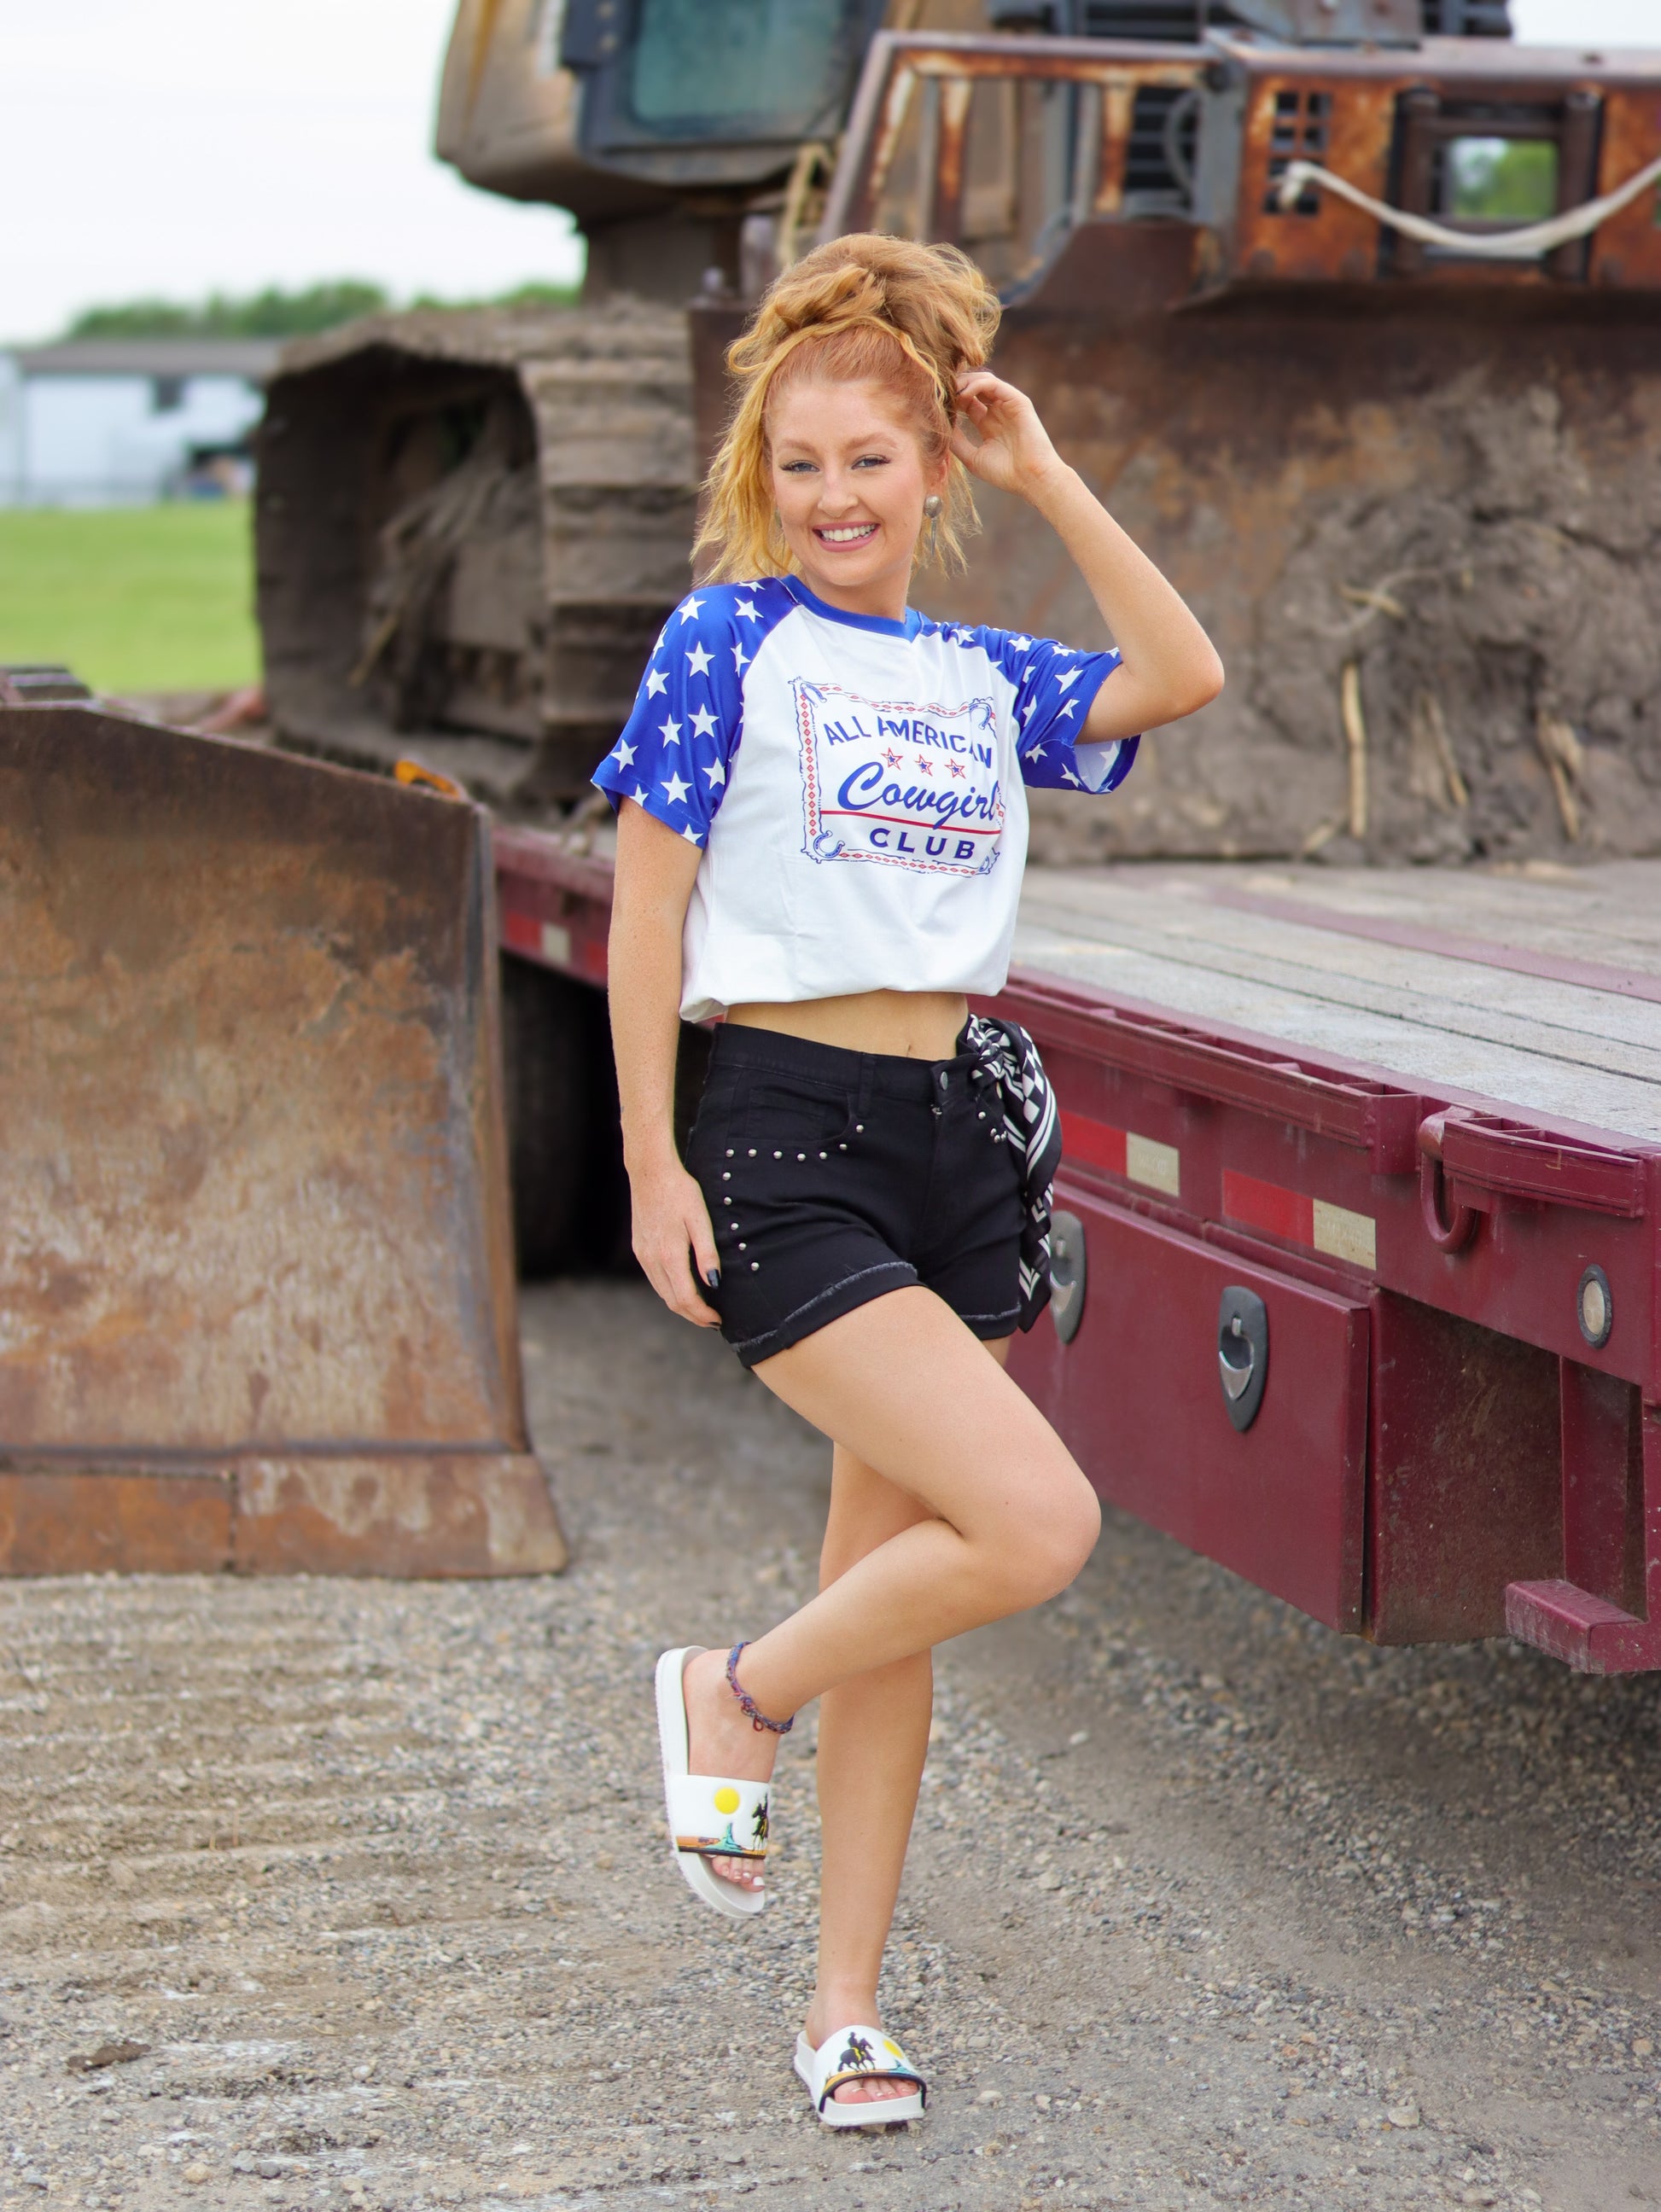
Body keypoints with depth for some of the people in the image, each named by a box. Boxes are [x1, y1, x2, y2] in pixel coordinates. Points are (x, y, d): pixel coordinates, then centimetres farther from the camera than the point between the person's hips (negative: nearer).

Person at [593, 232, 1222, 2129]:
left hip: (956, 1136, 6)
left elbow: (1184, 679, -1)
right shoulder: (728, 639, -2)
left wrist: (1047, 478, 1)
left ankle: (846, 2001, 20)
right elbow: (645, 912, -4)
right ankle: (733, 1697, 6)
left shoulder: (984, 676, 13)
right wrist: (651, 1167, -9)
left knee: (898, 1583, 9)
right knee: (1037, 1525, -18)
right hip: (785, 1140, -6)